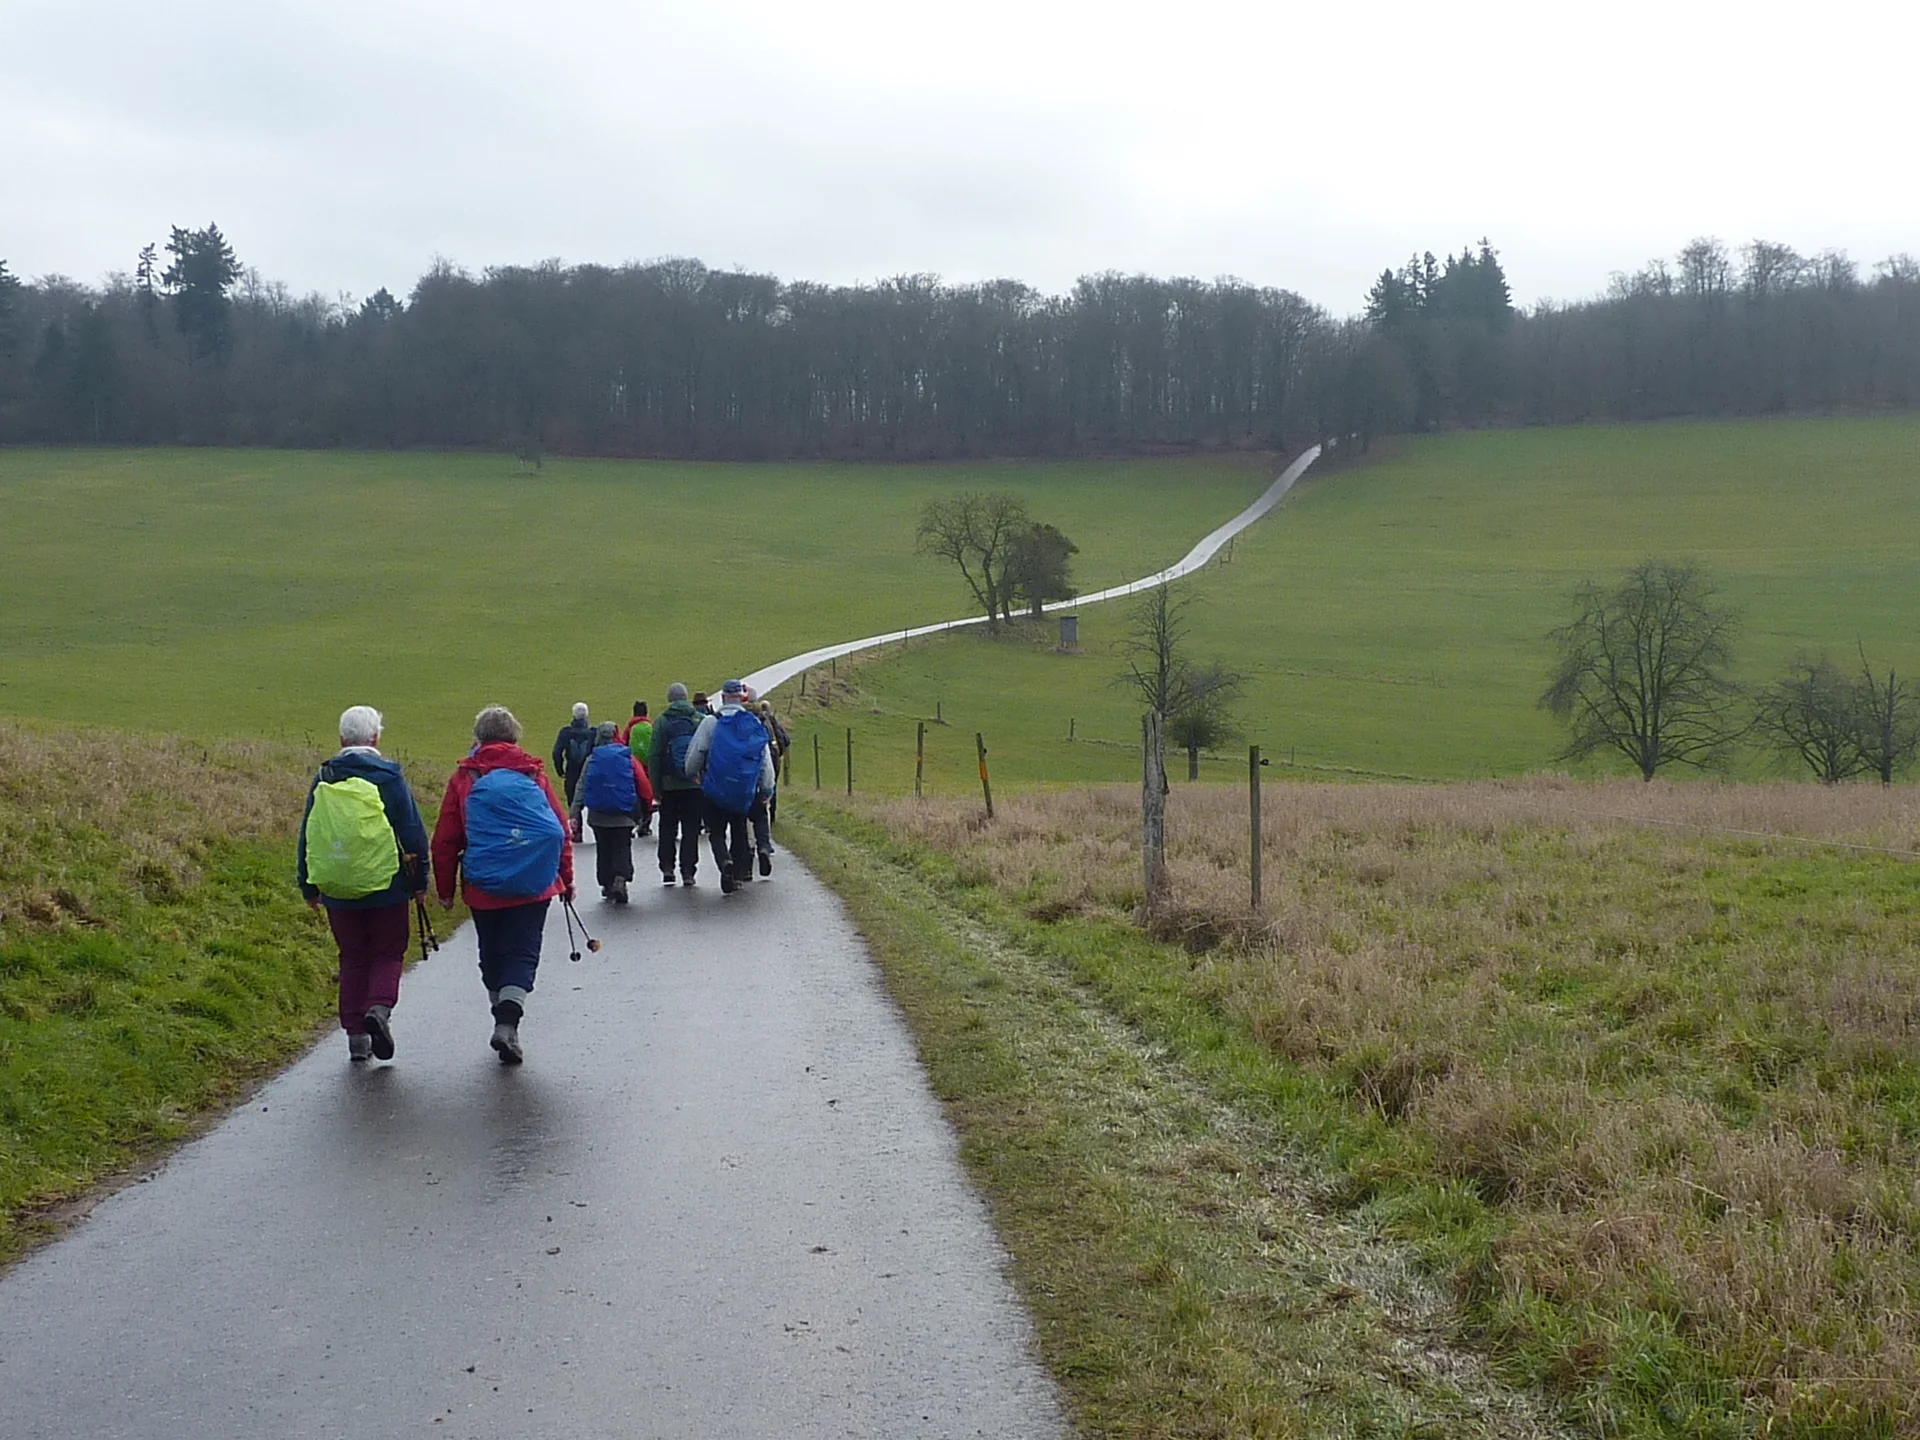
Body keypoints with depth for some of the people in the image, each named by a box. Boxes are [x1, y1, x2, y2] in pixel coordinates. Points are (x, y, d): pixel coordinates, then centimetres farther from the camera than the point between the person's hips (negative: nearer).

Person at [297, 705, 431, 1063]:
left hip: (338, 890, 3)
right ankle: (379, 1008, -16)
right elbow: (413, 832, -5)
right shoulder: (388, 777, -7)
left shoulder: (323, 780, 3)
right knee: (388, 954, 9)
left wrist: (309, 886, 18)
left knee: (352, 959, 12)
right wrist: (419, 881, 5)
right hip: (386, 887, -3)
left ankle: (356, 1034, 11)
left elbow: (307, 836, 9)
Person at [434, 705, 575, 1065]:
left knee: (492, 957, 16)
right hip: (534, 886, -1)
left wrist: (445, 888, 12)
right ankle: (508, 1023, -19)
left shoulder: (464, 779, 2)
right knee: (522, 954, -1)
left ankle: (504, 1020, 24)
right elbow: (561, 829, 6)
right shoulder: (533, 773, 3)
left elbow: (445, 841, 3)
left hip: (484, 887, 1)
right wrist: (566, 879, 16)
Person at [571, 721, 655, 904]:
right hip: (624, 815, -1)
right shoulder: (629, 757, -2)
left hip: (598, 815, 1)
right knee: (622, 848, 4)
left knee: (603, 849, 15)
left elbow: (581, 788, -1)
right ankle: (620, 879, -18)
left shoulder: (592, 759, 2)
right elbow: (644, 785, -5)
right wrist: (646, 810, 6)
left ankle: (607, 885, 18)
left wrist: (575, 815, -2)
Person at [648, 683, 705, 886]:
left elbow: (654, 757, -3)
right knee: (691, 828, 5)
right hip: (694, 785, 0)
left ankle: (667, 868, 3)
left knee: (667, 827, 11)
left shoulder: (662, 721, -3)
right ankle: (688, 871, 2)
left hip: (669, 785, 0)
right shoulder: (699, 720, 0)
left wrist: (655, 788, 1)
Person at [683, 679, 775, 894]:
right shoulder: (755, 724, 2)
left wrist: (692, 775, 14)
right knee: (740, 832, 16)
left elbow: (694, 755, -6)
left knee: (716, 832, 5)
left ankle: (725, 862, -21)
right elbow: (766, 762, 6)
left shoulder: (711, 723, -7)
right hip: (745, 792, 3)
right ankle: (740, 873, 14)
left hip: (715, 789, -3)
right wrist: (767, 789, 15)